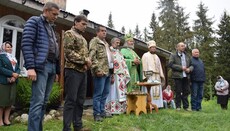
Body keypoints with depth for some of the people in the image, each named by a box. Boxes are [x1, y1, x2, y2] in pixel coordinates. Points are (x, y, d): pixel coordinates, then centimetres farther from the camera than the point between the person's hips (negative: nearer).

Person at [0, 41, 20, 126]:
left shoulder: (14, 58, 21)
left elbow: (18, 69, 13)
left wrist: (15, 76, -7)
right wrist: (12, 74, -16)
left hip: (13, 82, 6)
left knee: (10, 100, 4)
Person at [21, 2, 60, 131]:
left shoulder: (51, 28, 25)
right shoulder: (34, 21, 3)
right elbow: (26, 44, -9)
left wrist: (57, 70, 16)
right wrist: (30, 67, -18)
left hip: (52, 66, 8)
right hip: (41, 66, -7)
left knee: (44, 102, 8)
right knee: (37, 102, -10)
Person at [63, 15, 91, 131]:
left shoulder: (82, 38, 22)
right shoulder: (69, 34, -2)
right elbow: (68, 52, -15)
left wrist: (87, 62, 3)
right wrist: (84, 60, -14)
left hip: (83, 71, 8)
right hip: (73, 70, -8)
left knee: (80, 100, 11)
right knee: (71, 100, -6)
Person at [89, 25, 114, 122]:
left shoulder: (106, 43, 24)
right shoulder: (95, 41, -2)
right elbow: (92, 56, -14)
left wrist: (112, 71, 21)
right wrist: (97, 69, -22)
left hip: (108, 71, 9)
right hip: (101, 72, -9)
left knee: (105, 93, 12)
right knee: (98, 93, -4)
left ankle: (102, 111, 22)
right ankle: (97, 114, 5)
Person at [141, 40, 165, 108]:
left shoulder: (156, 57, 22)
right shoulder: (145, 55, 2)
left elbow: (159, 67, 19)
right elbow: (144, 66, -7)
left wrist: (161, 75, 9)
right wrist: (146, 76, -16)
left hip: (157, 76, 7)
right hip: (149, 76, -6)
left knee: (157, 90, 5)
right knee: (149, 91, -9)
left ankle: (156, 104, 10)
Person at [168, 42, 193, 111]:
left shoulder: (187, 56, 19)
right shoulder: (173, 55, 2)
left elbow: (191, 65, 19)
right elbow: (170, 64, -11)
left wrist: (189, 69, -4)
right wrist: (181, 68, -14)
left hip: (186, 76, 5)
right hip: (178, 76, -5)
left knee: (186, 92, 6)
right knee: (178, 92, -1)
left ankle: (186, 106, 15)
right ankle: (178, 106, 8)